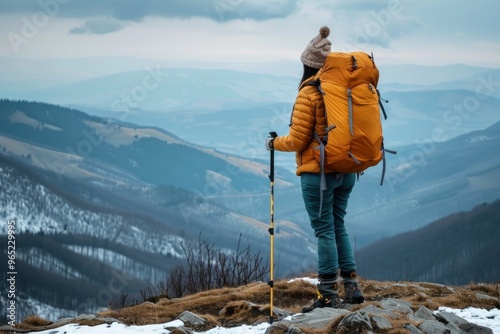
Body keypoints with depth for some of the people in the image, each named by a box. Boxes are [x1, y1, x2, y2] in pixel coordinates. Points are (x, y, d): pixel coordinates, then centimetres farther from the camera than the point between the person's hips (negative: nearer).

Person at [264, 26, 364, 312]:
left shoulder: (309, 93, -11)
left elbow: (297, 140, -9)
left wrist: (274, 143, 8)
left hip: (318, 171, -6)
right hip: (347, 171, 6)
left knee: (324, 230, -2)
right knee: (338, 226, 16)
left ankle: (329, 295, -1)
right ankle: (352, 286, 14)